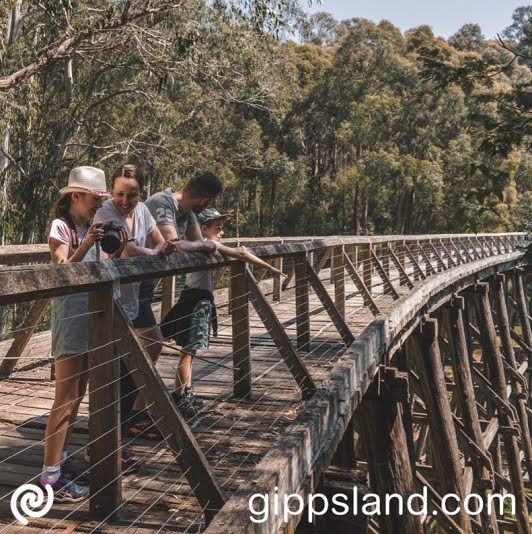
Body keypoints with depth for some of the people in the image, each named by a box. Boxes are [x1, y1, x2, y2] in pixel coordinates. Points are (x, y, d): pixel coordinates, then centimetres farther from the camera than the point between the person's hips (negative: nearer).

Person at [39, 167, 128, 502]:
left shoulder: (90, 228, 14)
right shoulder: (61, 226, -8)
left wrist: (119, 250, -3)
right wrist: (87, 244, -27)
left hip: (90, 316, 8)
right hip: (69, 315, -8)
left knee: (78, 397, 12)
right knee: (66, 399, -6)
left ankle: (61, 462, 24)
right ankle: (50, 477, 3)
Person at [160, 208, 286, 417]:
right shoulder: (206, 243, -12)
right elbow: (241, 254, -17)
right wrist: (270, 268, -15)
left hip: (199, 300, 10)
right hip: (197, 300, -10)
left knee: (188, 351, 14)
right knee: (188, 351, -6)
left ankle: (187, 394, 22)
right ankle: (178, 398, -1)